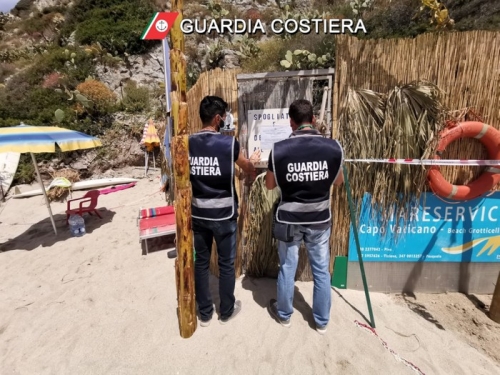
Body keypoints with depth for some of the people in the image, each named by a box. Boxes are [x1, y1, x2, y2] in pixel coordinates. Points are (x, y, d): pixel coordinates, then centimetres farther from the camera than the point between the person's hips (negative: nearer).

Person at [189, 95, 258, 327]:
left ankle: (204, 313, 31)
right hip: (223, 214, -4)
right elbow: (247, 168, 5)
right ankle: (227, 311, 32)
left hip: (198, 213, 4)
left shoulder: (188, 144, -3)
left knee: (201, 262, 16)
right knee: (226, 264, 13)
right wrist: (253, 160, 27)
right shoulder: (229, 143, -14)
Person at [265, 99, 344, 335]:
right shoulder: (333, 147, -10)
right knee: (321, 270, 17)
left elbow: (270, 185, -3)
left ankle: (284, 314, 38)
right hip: (320, 219, 1)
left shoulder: (279, 149, -15)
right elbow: (338, 181, 5)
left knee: (287, 268, 17)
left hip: (289, 219, -1)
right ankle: (322, 320, 35)